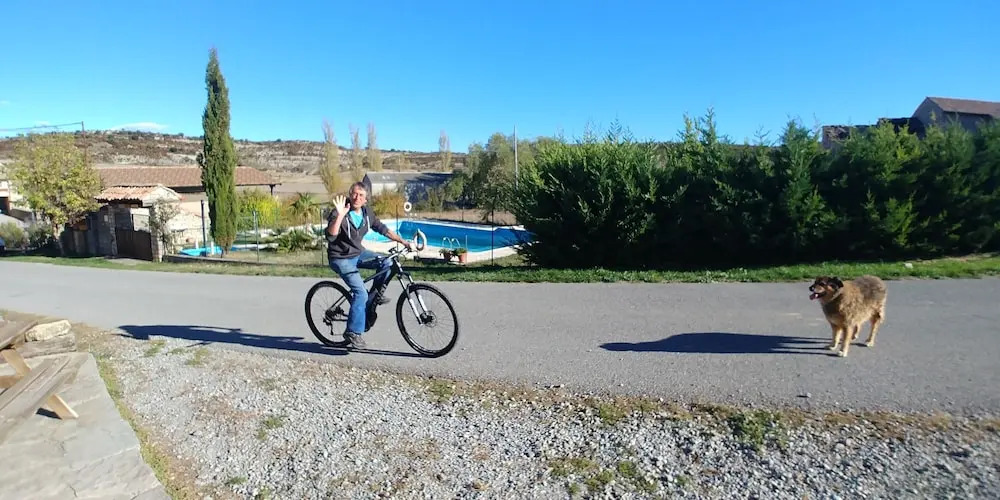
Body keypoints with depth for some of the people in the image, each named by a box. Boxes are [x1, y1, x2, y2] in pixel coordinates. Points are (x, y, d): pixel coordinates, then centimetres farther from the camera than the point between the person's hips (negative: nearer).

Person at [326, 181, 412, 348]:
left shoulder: (367, 214, -1)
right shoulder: (339, 213, -19)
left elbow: (383, 230, 7)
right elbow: (330, 236, -31)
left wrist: (404, 242, 1)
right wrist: (340, 216, -42)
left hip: (358, 253, 6)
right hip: (340, 259, -6)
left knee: (386, 263, -18)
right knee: (361, 293, -18)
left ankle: (376, 294, 6)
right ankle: (353, 332, -5)